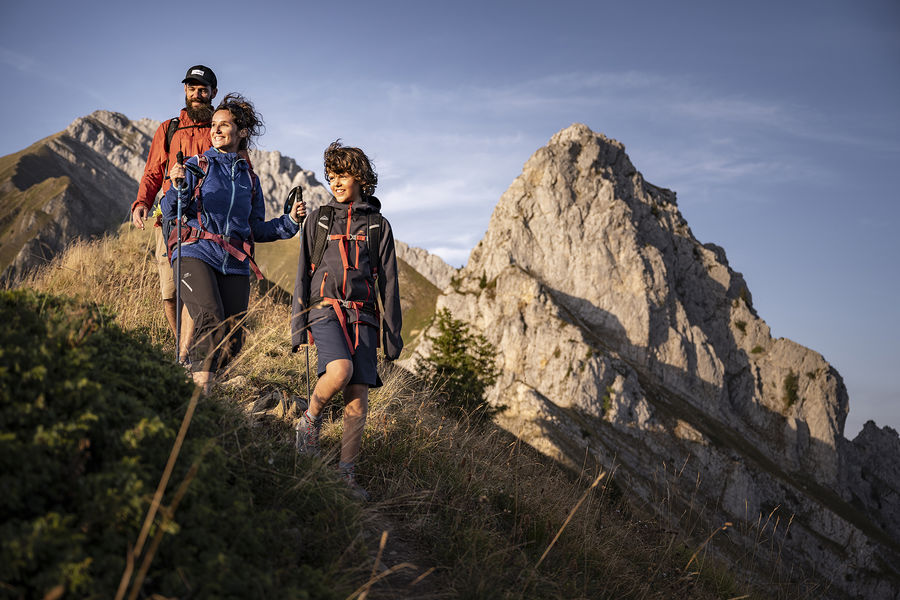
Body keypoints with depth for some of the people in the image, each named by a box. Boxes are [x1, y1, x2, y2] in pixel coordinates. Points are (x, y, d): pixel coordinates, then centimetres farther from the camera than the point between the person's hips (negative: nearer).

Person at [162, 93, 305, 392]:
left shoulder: (249, 178, 19)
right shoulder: (197, 165, 10)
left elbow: (256, 229, 21)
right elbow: (171, 211, 3)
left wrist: (290, 221, 8)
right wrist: (179, 187, -16)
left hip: (234, 264, 4)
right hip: (196, 252, -3)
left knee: (231, 339, -5)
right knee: (211, 321, -26)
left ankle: (195, 378, 15)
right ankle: (202, 390, -22)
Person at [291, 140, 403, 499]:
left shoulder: (378, 225, 13)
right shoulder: (318, 220, 14)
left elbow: (388, 284, 12)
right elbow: (303, 275, 13)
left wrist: (393, 334, 7)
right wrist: (297, 325, 6)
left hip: (361, 316, 1)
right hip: (325, 309, -1)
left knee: (358, 399, -7)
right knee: (340, 370, -29)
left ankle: (346, 474, 1)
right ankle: (310, 419, -1)